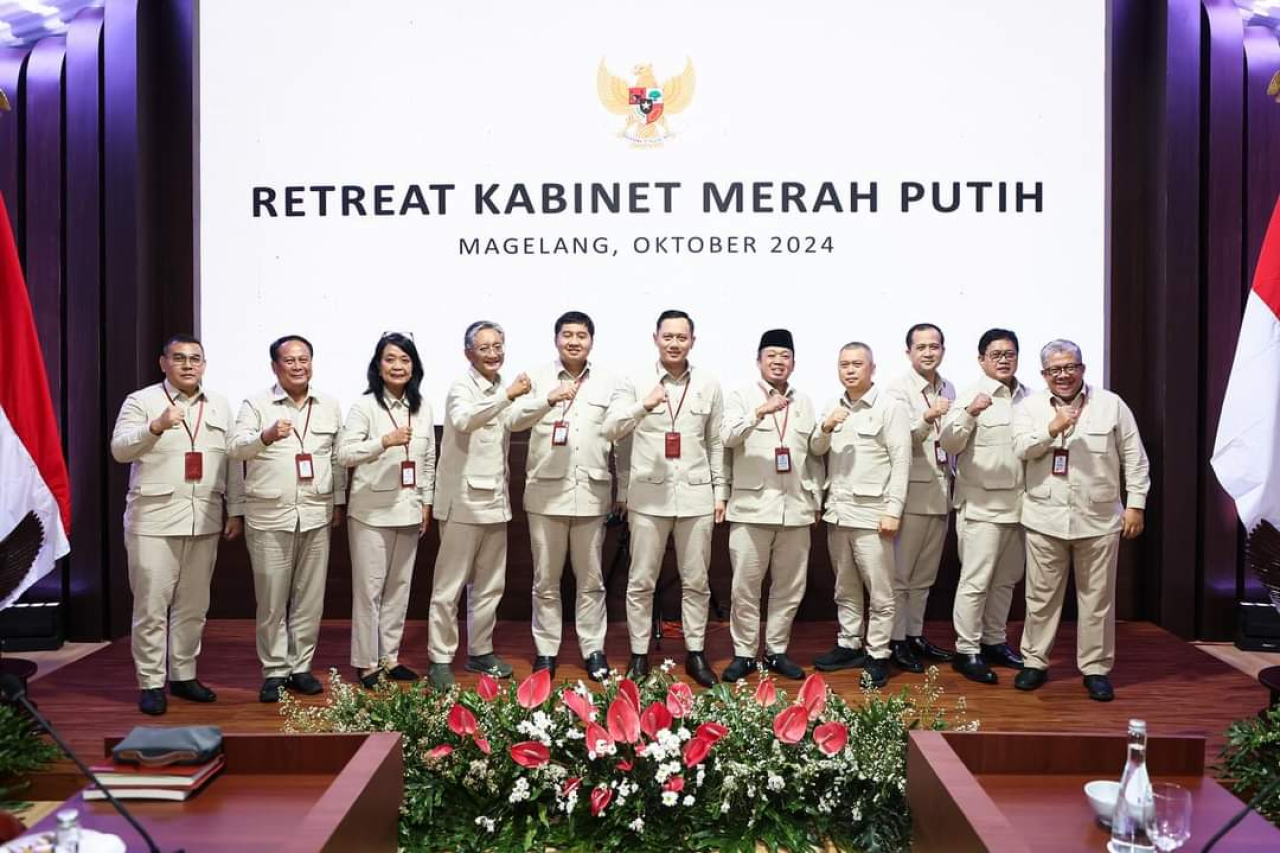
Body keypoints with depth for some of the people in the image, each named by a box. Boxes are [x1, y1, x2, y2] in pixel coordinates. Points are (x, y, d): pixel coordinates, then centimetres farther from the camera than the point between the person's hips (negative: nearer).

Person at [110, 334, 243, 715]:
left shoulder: (220, 405, 12)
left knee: (193, 605, 10)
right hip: (154, 520, -4)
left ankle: (183, 675, 23)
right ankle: (151, 683, 10)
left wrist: (235, 511, 7)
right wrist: (156, 426, -25)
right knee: (152, 605, 0)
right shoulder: (141, 401, 1)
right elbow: (119, 449, -10)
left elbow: (232, 461, 11)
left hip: (204, 520, 4)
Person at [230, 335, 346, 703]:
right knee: (272, 599, 3)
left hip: (316, 516, 3)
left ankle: (301, 667, 20)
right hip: (269, 517, -2)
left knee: (310, 597, 7)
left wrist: (339, 502, 14)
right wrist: (267, 436, -32)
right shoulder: (256, 404, 0)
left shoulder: (330, 406, 9)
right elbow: (237, 448, -13)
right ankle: (274, 671, 15)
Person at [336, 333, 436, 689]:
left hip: (408, 510, 5)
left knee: (399, 586, 12)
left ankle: (389, 657, 23)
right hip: (371, 511, -5)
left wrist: (427, 502, 11)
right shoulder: (365, 406, -7)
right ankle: (365, 662, 12)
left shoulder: (423, 408, 7)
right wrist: (385, 441, -27)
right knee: (369, 588, 1)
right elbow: (344, 453, -15)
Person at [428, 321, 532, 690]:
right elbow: (463, 420, -31)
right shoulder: (462, 387, -9)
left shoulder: (501, 391, 12)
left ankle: (480, 651, 25)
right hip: (464, 502, -7)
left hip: (496, 501, 7)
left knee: (490, 584, 13)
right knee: (449, 586, -1)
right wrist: (507, 395, -33)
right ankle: (440, 659, 9)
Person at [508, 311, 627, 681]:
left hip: (592, 494, 1)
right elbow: (514, 420, -10)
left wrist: (624, 490, 6)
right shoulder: (539, 378, 3)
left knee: (591, 579, 9)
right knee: (546, 580, 8)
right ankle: (545, 650, 20)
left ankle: (593, 649, 21)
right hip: (546, 493, 0)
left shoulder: (609, 382, 6)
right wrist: (549, 399, -26)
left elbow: (623, 440, 8)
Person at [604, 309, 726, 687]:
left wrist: (720, 491, 6)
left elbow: (717, 443, 10)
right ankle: (639, 654, 17)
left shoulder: (709, 385, 7)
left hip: (696, 496, 1)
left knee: (696, 581, 9)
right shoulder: (636, 384, 1)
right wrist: (644, 406, -25)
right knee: (641, 582, 5)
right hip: (648, 496, -1)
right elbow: (610, 430, -10)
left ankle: (695, 652, 22)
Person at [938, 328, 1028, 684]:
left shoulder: (1027, 397, 10)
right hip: (981, 505, -6)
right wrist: (969, 413, -33)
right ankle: (967, 651, 5)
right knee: (976, 581, -4)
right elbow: (949, 444, -17)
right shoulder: (972, 396, -8)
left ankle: (994, 641, 29)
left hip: (1018, 504, 6)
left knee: (1006, 580, 15)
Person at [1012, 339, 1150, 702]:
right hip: (1045, 518, 1)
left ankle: (1095, 668, 19)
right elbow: (1021, 448, -9)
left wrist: (1135, 505, -1)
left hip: (1099, 519, 0)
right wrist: (1052, 429, -23)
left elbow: (1135, 458, 3)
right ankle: (1034, 662, 22)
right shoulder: (1031, 407, 4)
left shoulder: (1111, 404, 2)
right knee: (1041, 596, 9)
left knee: (1097, 598, 6)